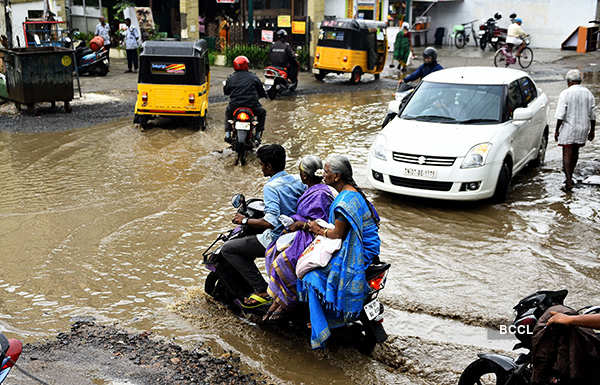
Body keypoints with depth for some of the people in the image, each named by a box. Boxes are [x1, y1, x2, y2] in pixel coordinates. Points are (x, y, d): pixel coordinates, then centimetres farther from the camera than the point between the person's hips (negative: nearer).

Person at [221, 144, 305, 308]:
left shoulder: (271, 187, -21)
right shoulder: (298, 181, 3)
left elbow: (271, 222, -31)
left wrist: (245, 220, -17)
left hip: (276, 239, -9)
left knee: (227, 249, -2)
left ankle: (261, 290, -5)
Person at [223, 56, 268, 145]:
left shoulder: (231, 78, 4)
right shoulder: (253, 77, 1)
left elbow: (225, 91, 15)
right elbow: (261, 91, 7)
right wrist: (264, 95, 32)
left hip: (234, 107, 2)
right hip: (252, 106, -2)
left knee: (228, 111, 35)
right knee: (262, 112, 27)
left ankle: (227, 133, 23)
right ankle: (258, 135, 18)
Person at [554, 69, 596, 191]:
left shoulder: (565, 94, -11)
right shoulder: (588, 93, 4)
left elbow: (560, 115, -13)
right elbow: (592, 115, 6)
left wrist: (557, 130, -6)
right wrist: (592, 130, 14)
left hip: (568, 128, -5)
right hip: (583, 128, 5)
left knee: (567, 154, -3)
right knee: (575, 152, 18)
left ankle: (569, 180, -11)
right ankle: (569, 175, 30)